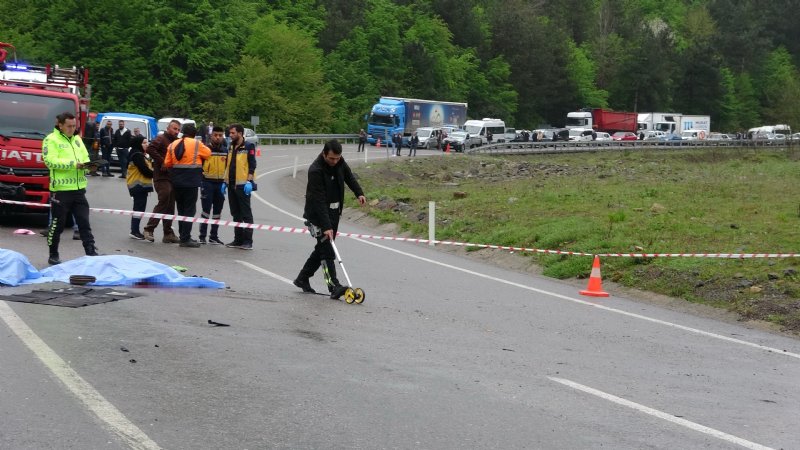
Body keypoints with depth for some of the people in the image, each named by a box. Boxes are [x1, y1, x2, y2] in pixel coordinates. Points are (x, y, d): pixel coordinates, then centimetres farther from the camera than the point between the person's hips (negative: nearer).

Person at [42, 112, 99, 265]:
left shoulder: (77, 139, 16)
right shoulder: (51, 140, -6)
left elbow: (85, 158, 20)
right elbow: (50, 161, -18)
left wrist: (87, 165, -5)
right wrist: (74, 164, -23)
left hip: (78, 189, 6)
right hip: (61, 190, -6)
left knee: (84, 223, 4)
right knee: (57, 224, 3)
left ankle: (91, 253, 4)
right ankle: (53, 255, 16)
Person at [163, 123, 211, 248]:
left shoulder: (173, 145, 6)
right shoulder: (196, 144, -8)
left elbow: (167, 163, 4)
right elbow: (208, 153, 4)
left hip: (177, 181, 5)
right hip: (191, 181, -5)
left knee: (181, 209, 16)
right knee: (189, 209, -2)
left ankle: (183, 236, 21)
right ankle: (185, 239, -6)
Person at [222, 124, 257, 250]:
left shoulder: (248, 147, -6)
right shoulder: (231, 147, 16)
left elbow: (252, 165, -11)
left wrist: (249, 181, -19)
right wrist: (225, 181, 17)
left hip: (242, 185, -8)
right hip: (231, 185, 8)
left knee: (246, 214, -5)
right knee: (236, 214, 11)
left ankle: (248, 241, -5)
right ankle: (238, 240, 17)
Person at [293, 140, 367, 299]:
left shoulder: (339, 162, -5)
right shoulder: (316, 170, -27)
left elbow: (348, 175, 18)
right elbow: (319, 201, -31)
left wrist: (359, 193, 3)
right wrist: (326, 226, -35)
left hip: (334, 211, 8)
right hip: (317, 213, -8)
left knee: (323, 247, 13)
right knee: (327, 249, -14)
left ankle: (302, 278, 25)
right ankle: (334, 286, -18)